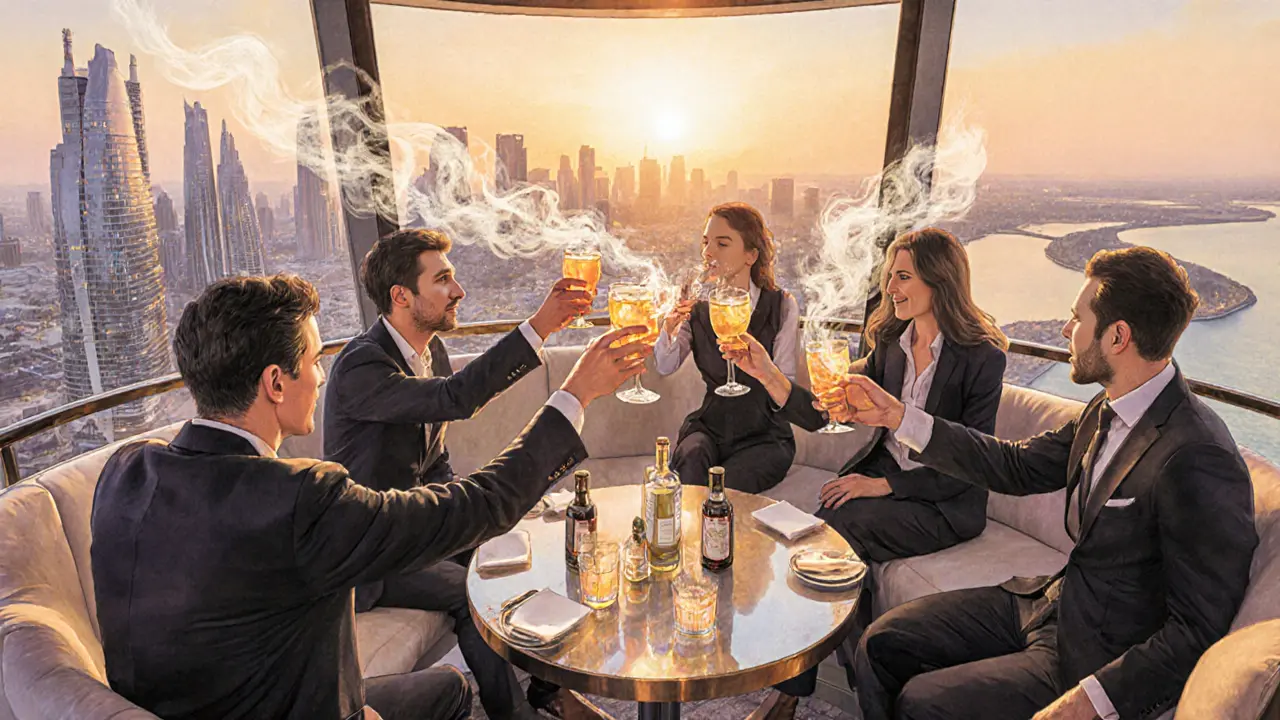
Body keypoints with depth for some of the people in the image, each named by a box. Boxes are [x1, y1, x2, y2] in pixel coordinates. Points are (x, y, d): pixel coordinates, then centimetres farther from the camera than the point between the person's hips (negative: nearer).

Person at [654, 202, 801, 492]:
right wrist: (669, 327, -25)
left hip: (764, 434, -2)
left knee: (723, 487, -27)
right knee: (689, 463, -28)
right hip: (710, 424, 2)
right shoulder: (699, 306, 1)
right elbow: (665, 367, -6)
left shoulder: (781, 306, -7)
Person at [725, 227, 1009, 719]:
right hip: (884, 478, 5)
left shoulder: (981, 356, -10)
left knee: (839, 527, -27)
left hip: (945, 503, -4)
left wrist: (883, 485, -18)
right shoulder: (891, 343, 7)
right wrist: (767, 373, -12)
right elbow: (822, 413, 1)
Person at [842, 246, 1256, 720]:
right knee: (881, 644, 1)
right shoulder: (1108, 412, 1)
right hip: (1049, 601, 8)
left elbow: (1199, 630, -22)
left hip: (1098, 659, -7)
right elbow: (1016, 467, 9)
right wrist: (897, 416, 6)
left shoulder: (1198, 461, -26)